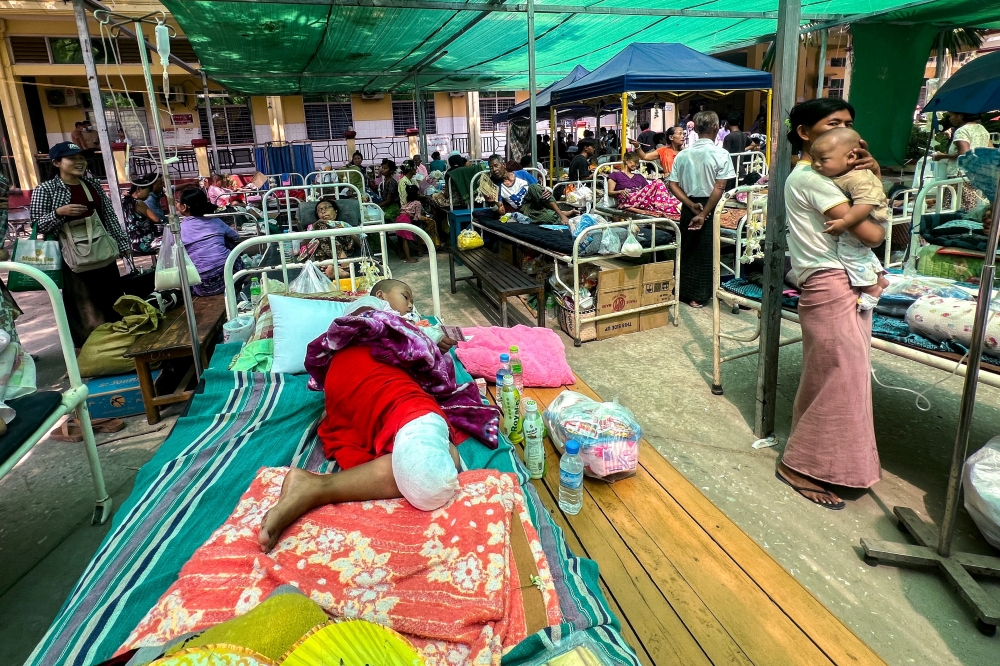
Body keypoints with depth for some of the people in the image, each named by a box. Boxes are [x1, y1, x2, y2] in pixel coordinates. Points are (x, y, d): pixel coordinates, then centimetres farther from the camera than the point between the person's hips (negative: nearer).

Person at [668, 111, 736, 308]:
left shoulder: (683, 154, 2)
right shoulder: (721, 154, -9)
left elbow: (673, 185, -4)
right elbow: (719, 188, -16)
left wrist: (692, 205, -6)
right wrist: (704, 214, -14)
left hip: (689, 208, 3)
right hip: (710, 208, -3)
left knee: (687, 249, 16)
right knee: (705, 252, 7)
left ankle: (684, 291, 24)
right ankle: (698, 296, 14)